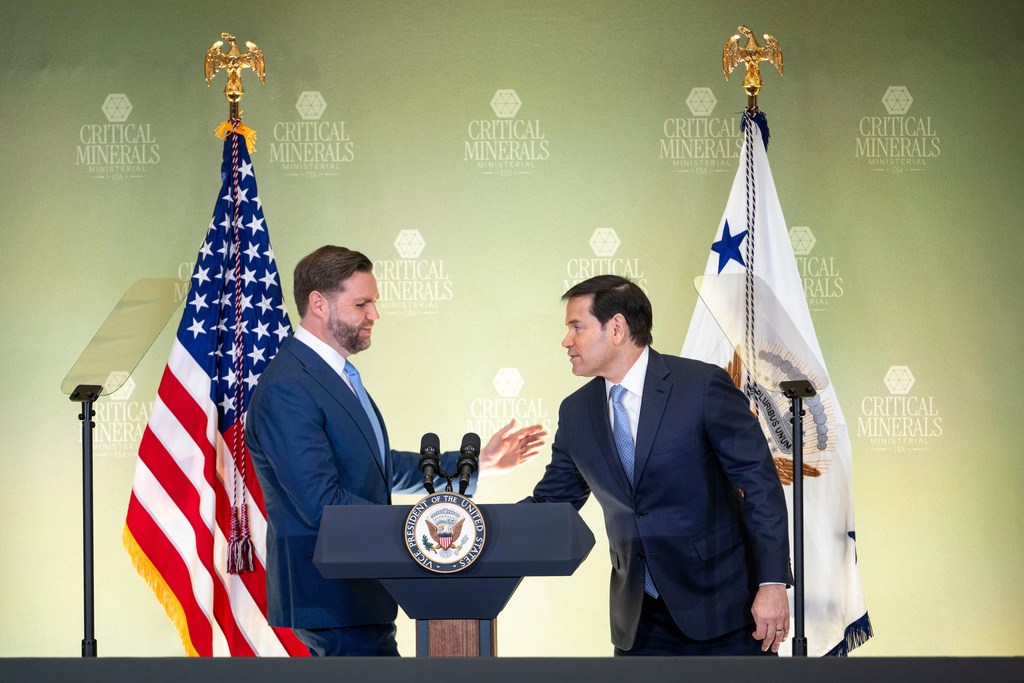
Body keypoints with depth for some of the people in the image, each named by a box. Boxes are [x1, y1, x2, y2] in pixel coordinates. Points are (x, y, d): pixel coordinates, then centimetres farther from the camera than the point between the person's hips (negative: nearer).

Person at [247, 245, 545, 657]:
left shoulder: (339, 375, 15)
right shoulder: (286, 390, -18)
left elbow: (382, 467, 23)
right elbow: (321, 503, -23)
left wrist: (479, 462, 19)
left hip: (355, 589, 10)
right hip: (333, 601, -10)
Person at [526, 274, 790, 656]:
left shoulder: (703, 386, -10)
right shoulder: (576, 413, 6)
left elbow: (760, 484, -11)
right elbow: (550, 503, 14)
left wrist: (772, 583, -17)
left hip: (724, 606, -4)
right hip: (640, 621, 5)